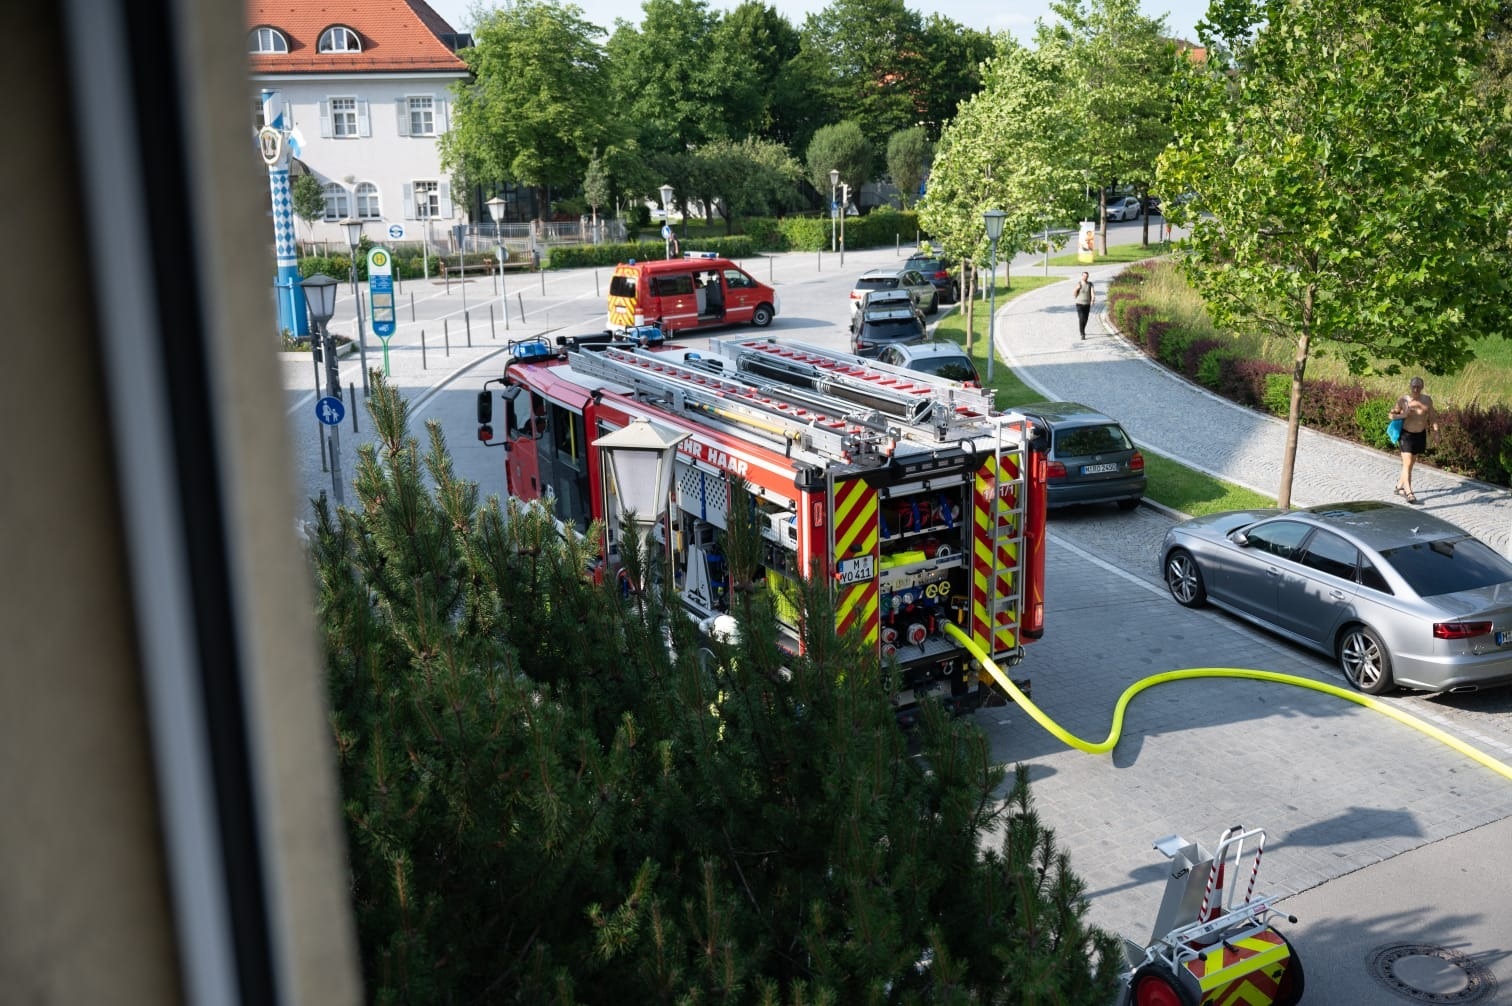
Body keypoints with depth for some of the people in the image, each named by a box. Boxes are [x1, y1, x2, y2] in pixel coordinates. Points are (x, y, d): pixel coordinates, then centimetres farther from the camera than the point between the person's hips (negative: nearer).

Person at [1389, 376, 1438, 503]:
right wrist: (1402, 415, -21)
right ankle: (1408, 492, -13)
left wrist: (1436, 429, -6)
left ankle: (1399, 487, 31)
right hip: (1406, 435, -4)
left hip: (1420, 435, 4)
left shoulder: (1427, 400, -2)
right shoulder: (1403, 400, -9)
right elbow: (1391, 415, -2)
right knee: (1407, 464, -11)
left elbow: (1432, 417, 6)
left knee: (1411, 463, 15)